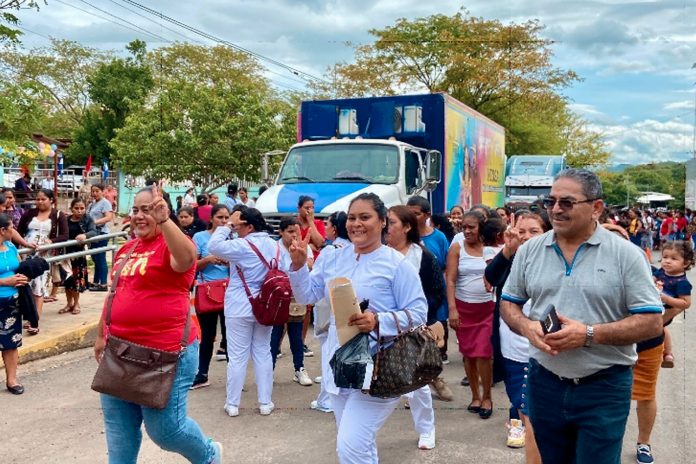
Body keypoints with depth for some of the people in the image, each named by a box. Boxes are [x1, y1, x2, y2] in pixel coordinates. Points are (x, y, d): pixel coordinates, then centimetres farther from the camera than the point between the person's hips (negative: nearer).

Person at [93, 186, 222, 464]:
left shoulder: (171, 245, -11)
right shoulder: (126, 250, 11)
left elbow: (186, 258, -36)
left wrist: (164, 221, -46)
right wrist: (103, 335, 25)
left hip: (165, 354, -7)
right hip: (121, 351, 8)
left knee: (165, 428, 3)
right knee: (118, 425, 15)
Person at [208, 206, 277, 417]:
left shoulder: (242, 246, -16)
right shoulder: (275, 246, 5)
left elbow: (213, 246, -18)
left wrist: (228, 225, -11)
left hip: (240, 308, -6)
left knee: (237, 356, 2)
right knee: (263, 354, 12)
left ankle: (232, 404, 11)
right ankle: (265, 402, 16)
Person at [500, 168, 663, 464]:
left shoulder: (625, 254, -8)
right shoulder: (529, 251, 3)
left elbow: (652, 323, -10)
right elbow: (509, 304, 11)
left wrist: (589, 334, -21)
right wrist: (526, 326, -12)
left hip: (604, 387, -3)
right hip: (544, 382, 4)